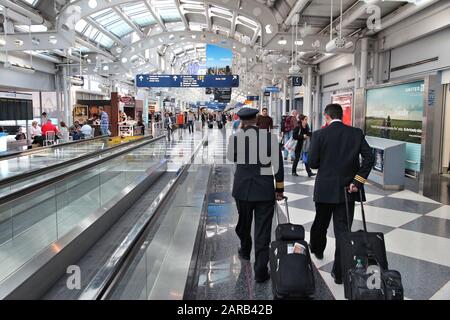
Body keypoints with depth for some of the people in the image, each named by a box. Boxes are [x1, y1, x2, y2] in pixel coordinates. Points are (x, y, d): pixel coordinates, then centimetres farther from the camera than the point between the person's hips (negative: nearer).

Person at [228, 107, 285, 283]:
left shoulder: (235, 138, -6)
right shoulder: (270, 137, -8)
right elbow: (278, 165, -6)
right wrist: (279, 189, 5)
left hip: (242, 189, 2)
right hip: (265, 190, -2)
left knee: (244, 223, 24)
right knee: (263, 231, 4)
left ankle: (245, 251, 48)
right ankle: (261, 270, 7)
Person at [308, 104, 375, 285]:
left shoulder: (319, 134, -8)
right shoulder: (357, 133, 0)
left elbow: (312, 163, -7)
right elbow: (369, 157, -8)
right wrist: (358, 181, -7)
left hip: (325, 189, -1)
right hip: (347, 189, 1)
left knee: (320, 223, 21)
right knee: (343, 229, 3)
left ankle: (317, 250, 46)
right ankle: (340, 272, 5)